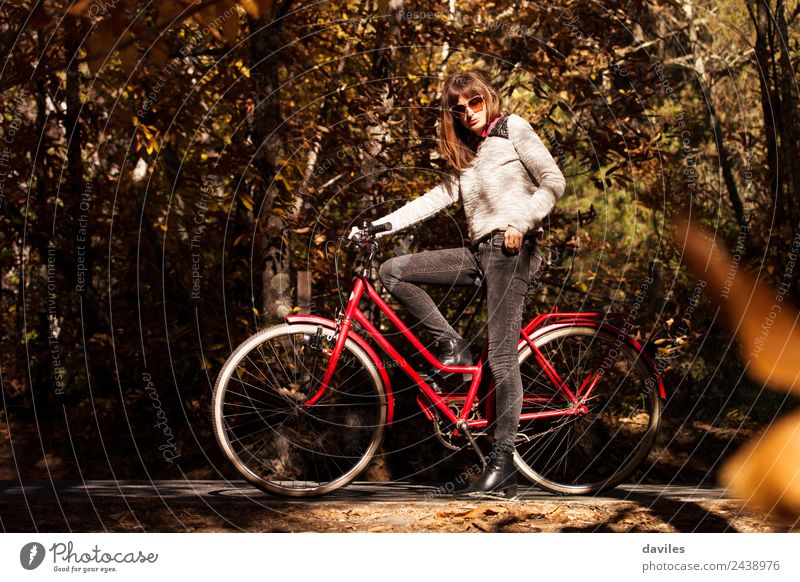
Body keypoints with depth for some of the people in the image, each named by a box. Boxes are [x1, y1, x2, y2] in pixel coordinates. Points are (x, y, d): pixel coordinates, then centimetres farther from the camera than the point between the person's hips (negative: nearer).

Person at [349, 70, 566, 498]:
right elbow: (439, 197, 14)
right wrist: (380, 224, 5)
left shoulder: (513, 128, 2)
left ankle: (502, 468, -13)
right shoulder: (465, 154, 22)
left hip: (509, 248, -8)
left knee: (501, 357, -13)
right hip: (478, 251, 8)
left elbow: (554, 182, -3)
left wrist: (521, 222, -15)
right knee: (392, 271, -4)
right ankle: (452, 346, 1)